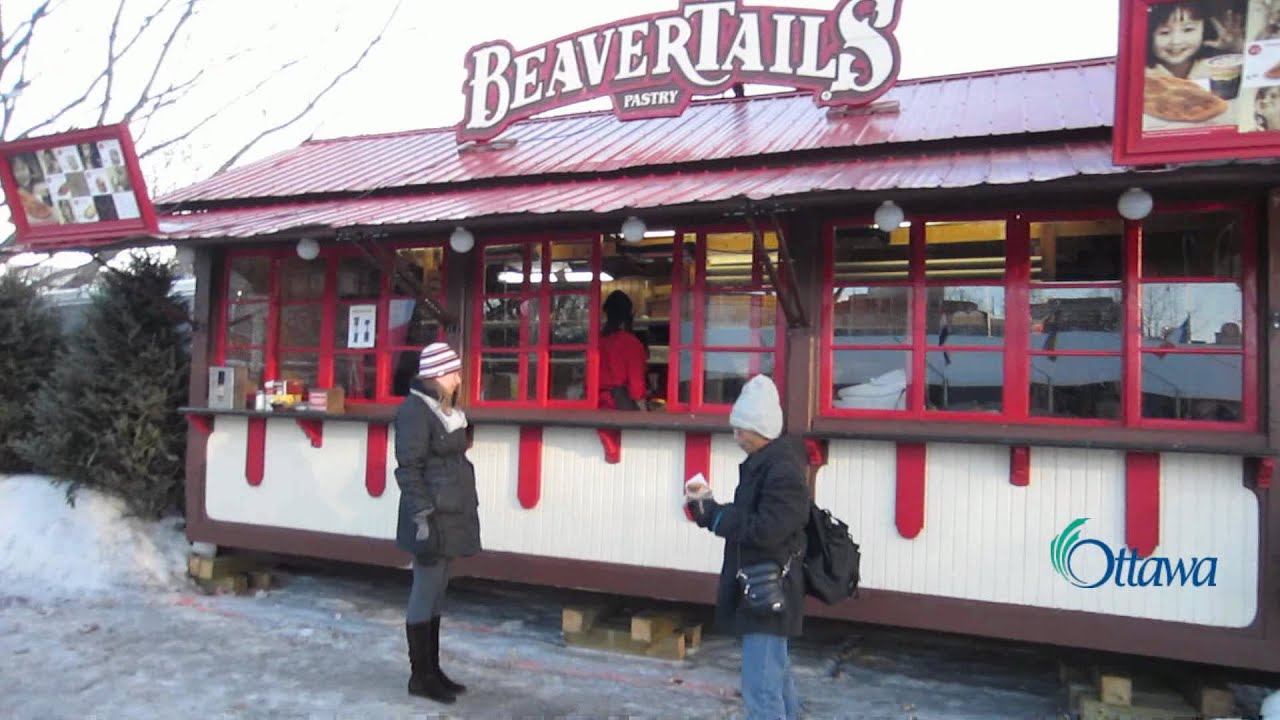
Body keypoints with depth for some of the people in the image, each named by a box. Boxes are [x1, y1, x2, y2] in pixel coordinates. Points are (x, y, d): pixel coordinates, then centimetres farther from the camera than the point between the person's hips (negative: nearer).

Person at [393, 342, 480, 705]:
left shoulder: (444, 408, 14)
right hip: (433, 517, -9)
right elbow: (408, 470, -17)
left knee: (436, 594, 15)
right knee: (425, 595, 1)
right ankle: (420, 676, 12)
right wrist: (424, 519, -20)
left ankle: (433, 670, 24)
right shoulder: (414, 410, -13)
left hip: (451, 514, 9)